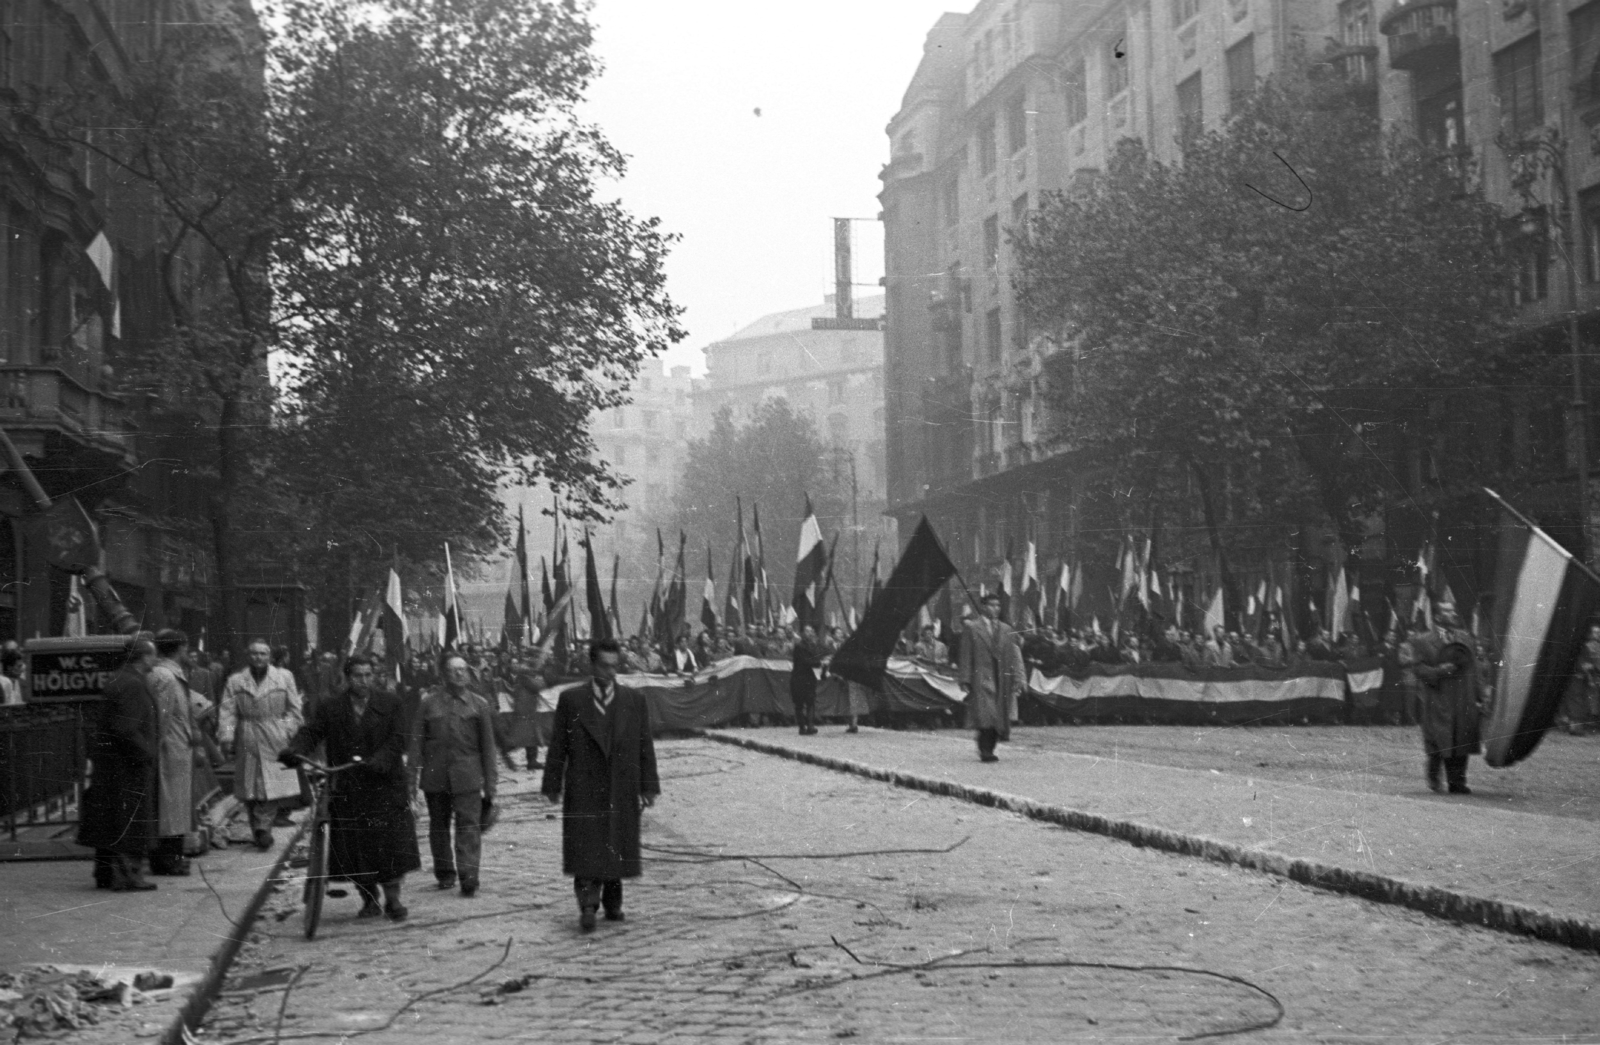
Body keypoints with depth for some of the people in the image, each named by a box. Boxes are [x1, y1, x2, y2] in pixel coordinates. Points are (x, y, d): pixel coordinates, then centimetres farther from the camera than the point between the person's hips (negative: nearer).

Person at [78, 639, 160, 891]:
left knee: (109, 821, 14)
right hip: (129, 766, -10)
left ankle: (105, 874, 22)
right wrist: (149, 754, -15)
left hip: (108, 763, 10)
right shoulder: (134, 686, -19)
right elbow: (126, 730, -25)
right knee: (130, 821, -3)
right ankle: (126, 875, 0)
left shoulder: (118, 680, 14)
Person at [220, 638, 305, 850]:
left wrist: (289, 733, -2)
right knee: (250, 789, 2)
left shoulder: (284, 677, 7)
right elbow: (227, 712, 1)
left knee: (272, 786, -9)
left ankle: (262, 828, -7)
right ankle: (262, 831, 11)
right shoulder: (235, 681, 8)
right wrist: (226, 737, -10)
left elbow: (294, 711, 8)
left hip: (275, 741, -1)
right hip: (247, 743, 1)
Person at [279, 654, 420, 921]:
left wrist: (376, 763, -21)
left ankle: (392, 899, 9)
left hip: (385, 785, -1)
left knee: (390, 843, -5)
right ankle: (369, 900, 19)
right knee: (354, 848, 2)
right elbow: (310, 732, -4)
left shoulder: (390, 703, 5)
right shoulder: (329, 706, 7)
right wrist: (292, 751, -25)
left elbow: (397, 740, -4)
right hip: (347, 790, 1)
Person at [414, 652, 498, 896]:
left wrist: (489, 786, 3)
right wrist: (417, 772, -2)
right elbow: (418, 741, 7)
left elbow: (487, 747, 6)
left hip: (467, 777, -2)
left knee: (469, 825, -11)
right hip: (435, 775, 2)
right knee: (438, 825, 11)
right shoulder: (429, 703, 6)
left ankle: (468, 877, -13)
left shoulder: (479, 705, 6)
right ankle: (445, 873, 25)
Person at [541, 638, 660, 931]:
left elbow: (645, 748, 5)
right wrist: (553, 785, -1)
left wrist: (648, 787, 1)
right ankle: (588, 906, -12)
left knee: (615, 849, 8)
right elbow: (558, 746, 3)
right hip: (583, 791, -2)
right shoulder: (571, 700, 2)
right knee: (586, 849, -10)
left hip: (621, 790, 2)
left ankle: (612, 902, 21)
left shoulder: (634, 702, 5)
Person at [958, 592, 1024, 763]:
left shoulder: (1006, 630, 12)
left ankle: (988, 749, 13)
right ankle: (985, 750, -11)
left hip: (1001, 679, 4)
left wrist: (1016, 681, 4)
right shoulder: (972, 628, 2)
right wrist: (966, 679, -7)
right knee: (985, 715, -14)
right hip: (981, 678, -4)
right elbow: (966, 656, 0)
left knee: (997, 718, 3)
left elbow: (1013, 657, 11)